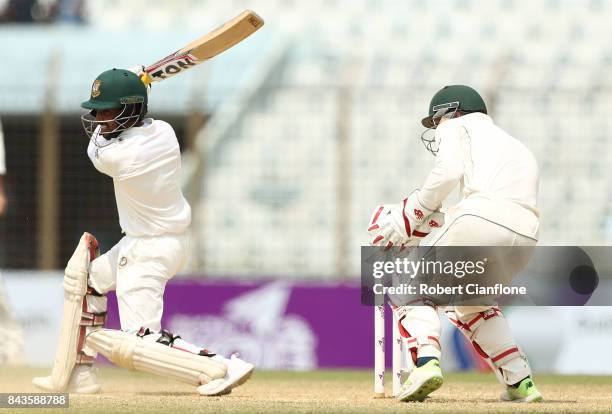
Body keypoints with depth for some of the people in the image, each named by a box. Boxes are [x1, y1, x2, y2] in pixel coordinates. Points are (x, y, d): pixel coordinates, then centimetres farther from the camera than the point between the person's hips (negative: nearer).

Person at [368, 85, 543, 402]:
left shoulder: (457, 127, 20)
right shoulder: (517, 148, 40)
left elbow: (448, 171, -2)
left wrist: (407, 218, 4)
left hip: (482, 216, -7)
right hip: (525, 235, 7)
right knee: (470, 302, 31)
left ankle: (426, 361, -17)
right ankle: (521, 383, 21)